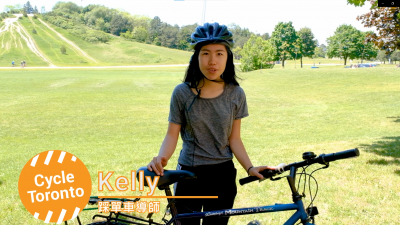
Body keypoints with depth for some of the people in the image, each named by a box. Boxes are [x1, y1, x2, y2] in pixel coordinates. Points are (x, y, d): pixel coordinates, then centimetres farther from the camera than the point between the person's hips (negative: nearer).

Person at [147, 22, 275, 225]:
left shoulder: (235, 94, -5)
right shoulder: (182, 92, -10)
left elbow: (234, 139, -1)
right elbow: (172, 134, -8)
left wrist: (250, 168, -13)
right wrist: (161, 159, -27)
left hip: (223, 176, 2)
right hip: (189, 175, -1)